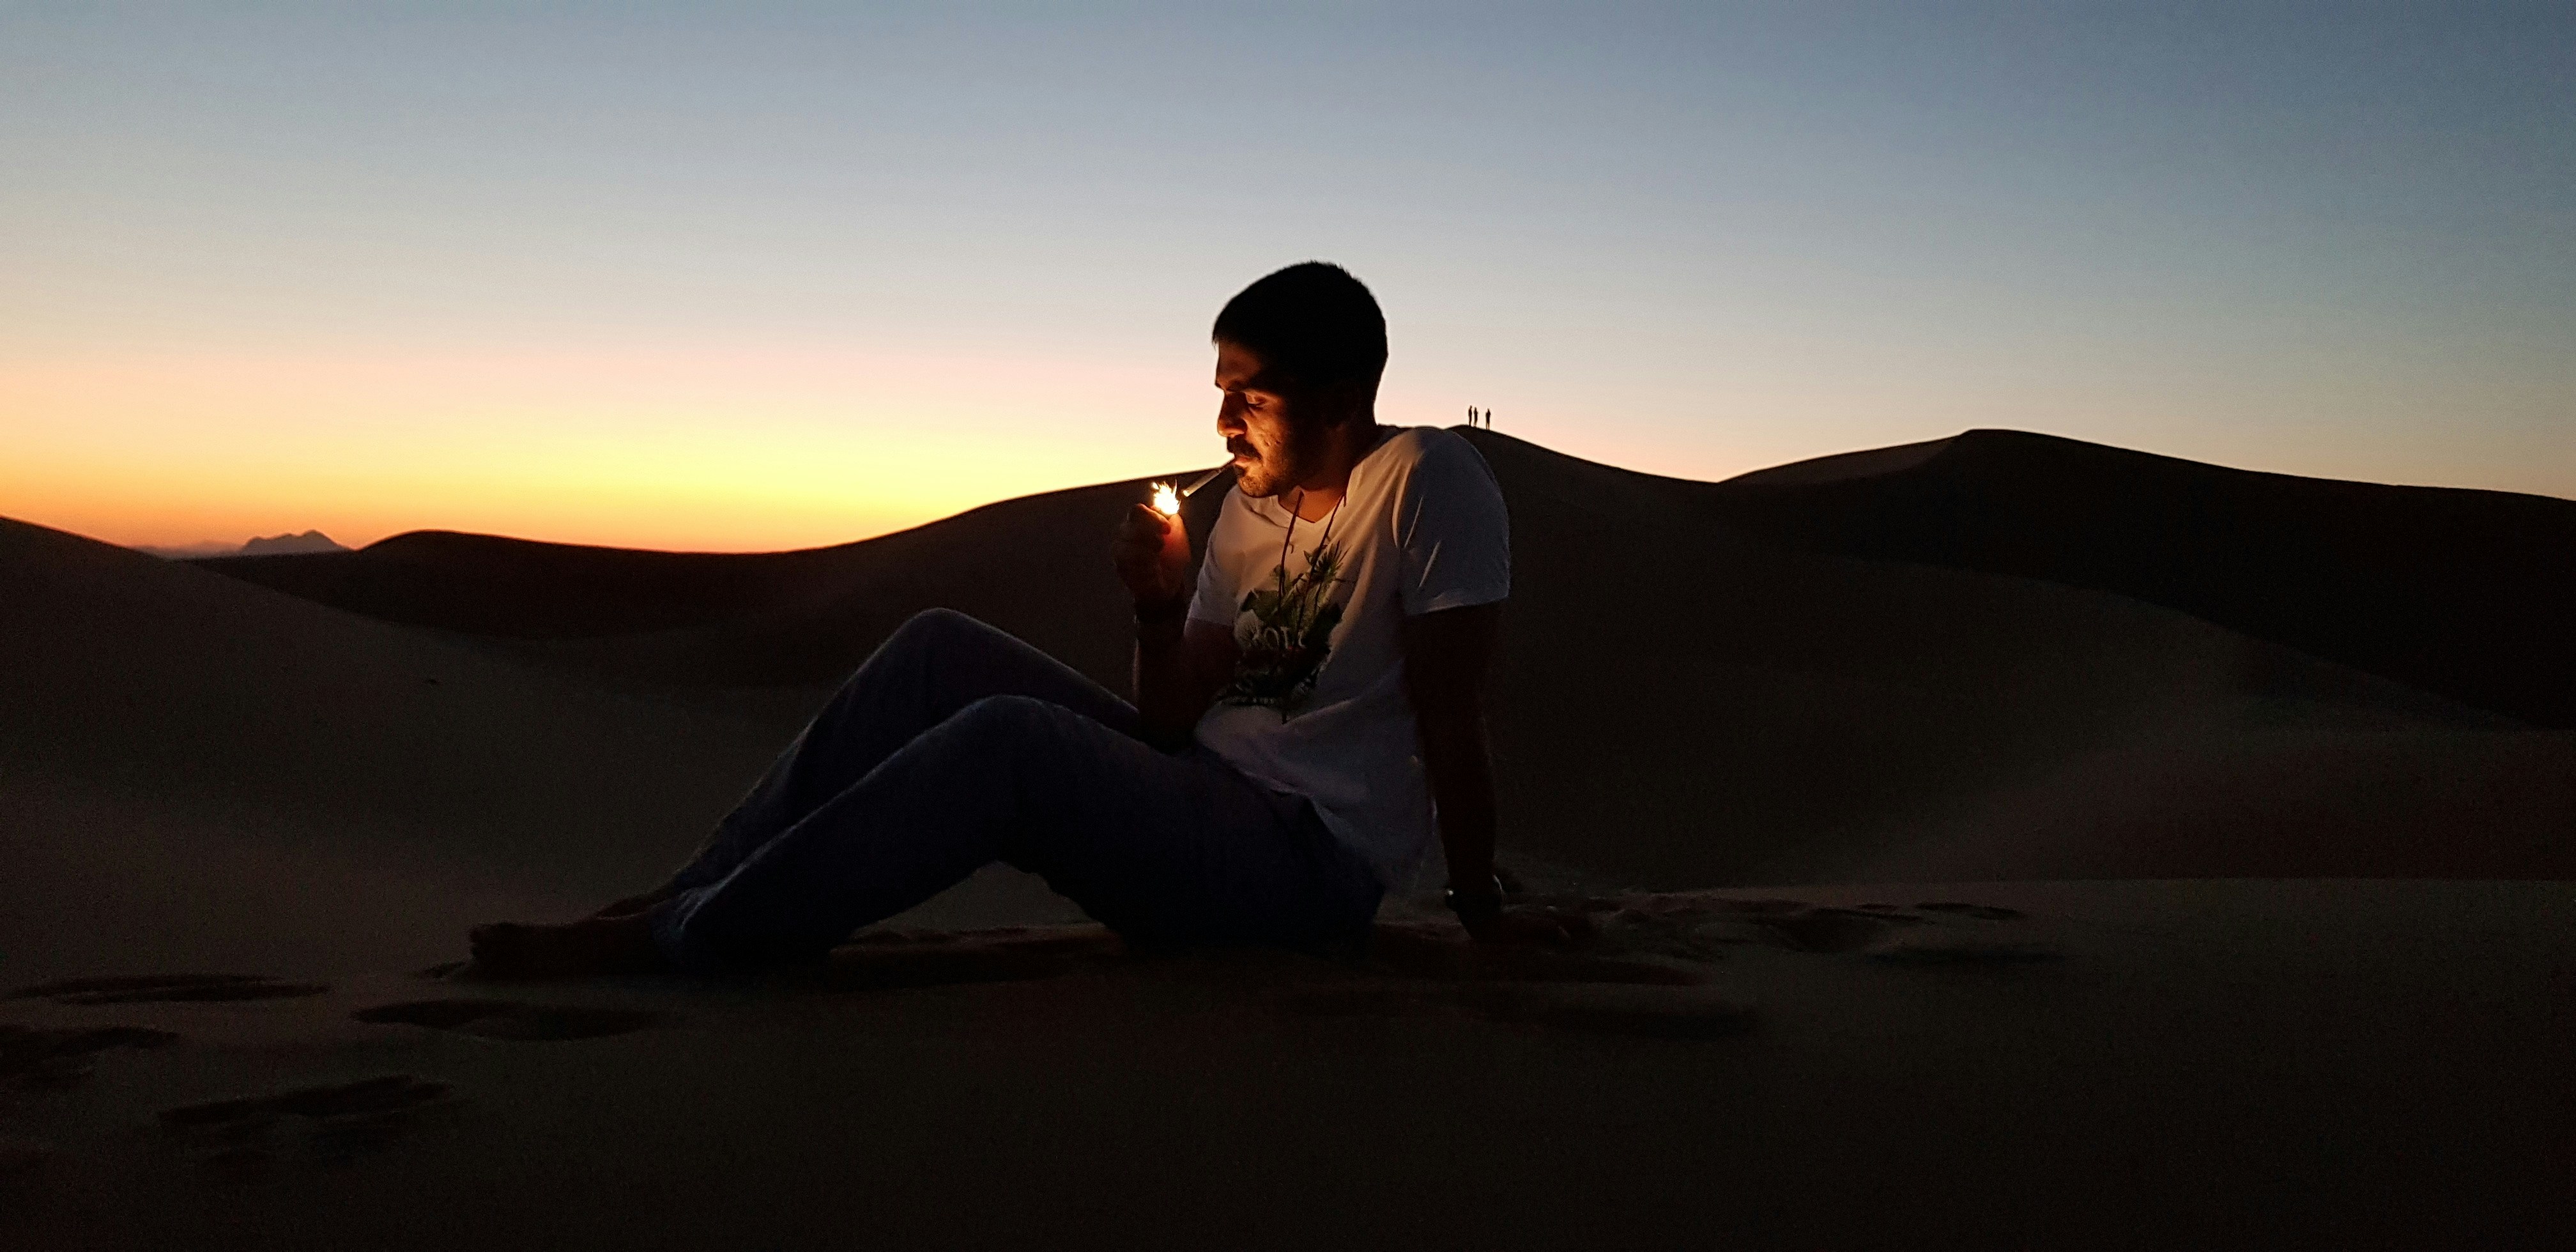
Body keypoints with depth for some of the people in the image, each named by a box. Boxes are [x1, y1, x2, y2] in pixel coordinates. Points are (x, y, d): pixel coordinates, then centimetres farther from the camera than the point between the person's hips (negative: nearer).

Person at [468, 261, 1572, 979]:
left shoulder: (1431, 483, -12)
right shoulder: (1251, 510, 11)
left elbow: (1451, 722, -14)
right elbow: (1174, 721, 9)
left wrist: (1481, 912, -10)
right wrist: (1159, 612, -9)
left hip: (1313, 860, -8)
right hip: (1204, 799, 8)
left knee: (1007, 738, -29)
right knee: (938, 650, -3)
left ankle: (674, 940, -18)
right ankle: (696, 890, -4)